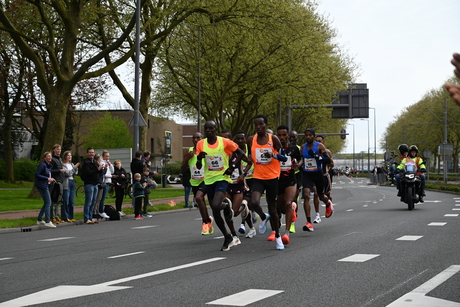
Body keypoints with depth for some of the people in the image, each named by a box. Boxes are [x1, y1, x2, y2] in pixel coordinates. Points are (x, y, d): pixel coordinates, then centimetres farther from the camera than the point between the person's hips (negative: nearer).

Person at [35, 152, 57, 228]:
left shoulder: (49, 165, 14)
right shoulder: (42, 165, -13)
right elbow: (37, 175, -18)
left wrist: (51, 179, 5)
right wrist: (47, 179, -20)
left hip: (46, 185, 10)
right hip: (41, 185, -10)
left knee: (47, 203, 13)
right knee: (48, 202, -10)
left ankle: (39, 220, 21)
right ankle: (47, 222, -9)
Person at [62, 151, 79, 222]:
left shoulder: (72, 164, 17)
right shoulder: (63, 164, -5)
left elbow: (75, 173, 9)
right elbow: (67, 173, -14)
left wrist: (76, 168, -8)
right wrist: (74, 167, -19)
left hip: (72, 182, 7)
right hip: (66, 183, -7)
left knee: (72, 201, 8)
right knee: (66, 201, -7)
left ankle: (70, 217, 13)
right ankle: (65, 217, -3)